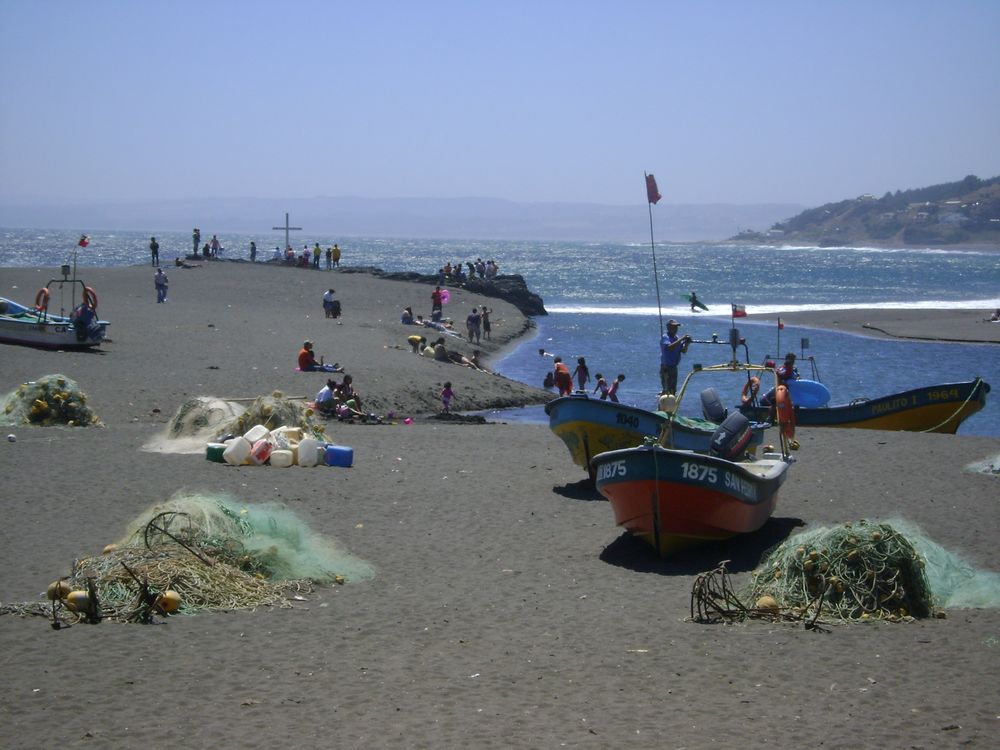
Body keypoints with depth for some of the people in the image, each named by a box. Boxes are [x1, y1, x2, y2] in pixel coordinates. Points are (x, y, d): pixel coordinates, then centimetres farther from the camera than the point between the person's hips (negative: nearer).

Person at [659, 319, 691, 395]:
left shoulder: (677, 338, 11)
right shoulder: (665, 338, -11)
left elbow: (684, 351, 6)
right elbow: (670, 347, -30)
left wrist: (686, 344, -13)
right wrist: (681, 339, -29)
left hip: (674, 367, 8)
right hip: (666, 368, -8)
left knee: (673, 390, 14)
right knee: (668, 391, -13)